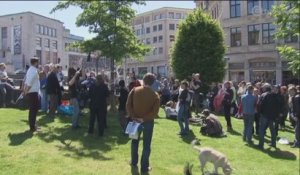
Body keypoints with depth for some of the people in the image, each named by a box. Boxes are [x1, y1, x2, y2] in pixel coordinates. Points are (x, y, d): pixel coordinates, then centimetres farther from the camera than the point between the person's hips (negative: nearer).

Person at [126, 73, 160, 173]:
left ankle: (134, 162, 35)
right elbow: (155, 112, -18)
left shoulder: (134, 90, -7)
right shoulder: (155, 95, -12)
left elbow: (128, 105, -10)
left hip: (135, 120, 3)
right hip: (148, 122, -2)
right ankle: (144, 167, 15)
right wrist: (144, 118, -15)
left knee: (135, 141, 22)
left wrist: (133, 116, -10)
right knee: (146, 145, 9)